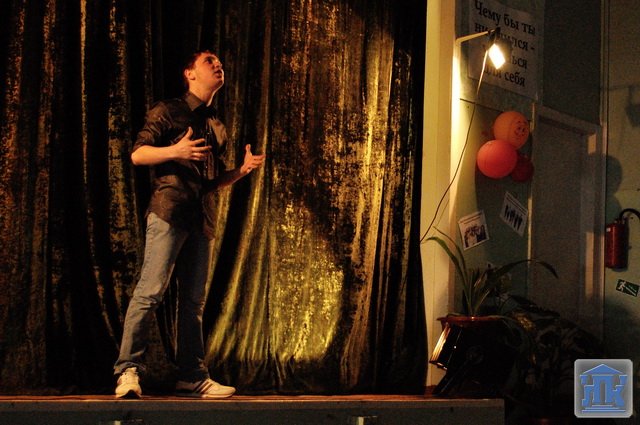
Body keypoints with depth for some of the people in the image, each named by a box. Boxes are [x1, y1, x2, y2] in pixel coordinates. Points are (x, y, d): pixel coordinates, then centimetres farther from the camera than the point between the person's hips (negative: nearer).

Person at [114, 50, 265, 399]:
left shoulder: (216, 128, 24)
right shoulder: (168, 112, 5)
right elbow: (137, 154, -2)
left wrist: (242, 170, 8)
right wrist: (175, 151, -18)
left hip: (200, 217, 7)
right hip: (169, 211, -6)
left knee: (193, 299, 6)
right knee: (151, 291, -12)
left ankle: (192, 376, 9)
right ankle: (128, 370, -8)